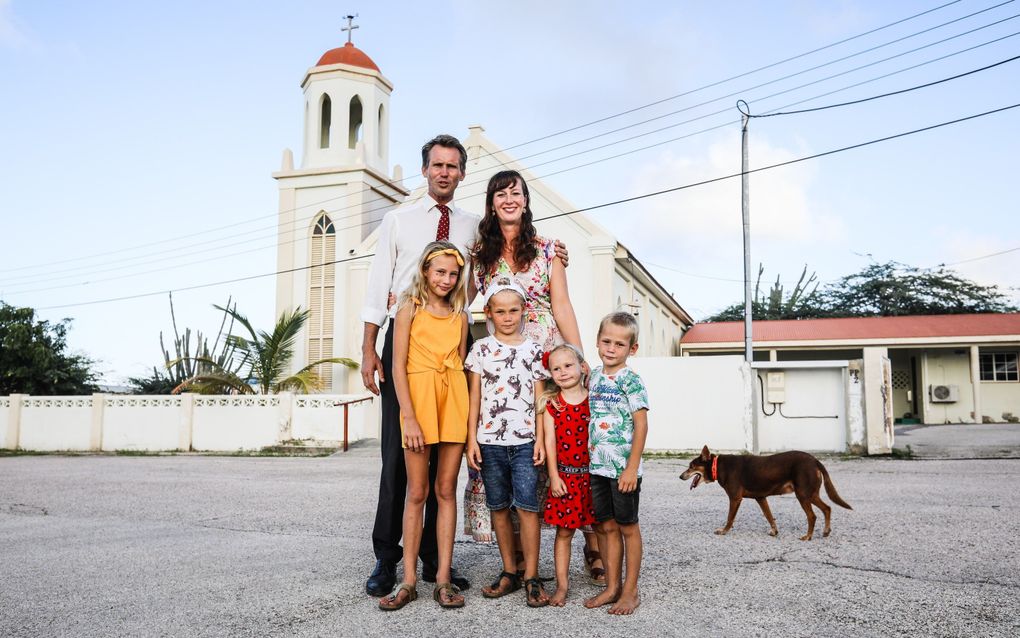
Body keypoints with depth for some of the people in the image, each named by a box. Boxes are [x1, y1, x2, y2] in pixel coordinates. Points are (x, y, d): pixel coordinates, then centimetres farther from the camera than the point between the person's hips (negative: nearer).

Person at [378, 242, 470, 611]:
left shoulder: (459, 315, 13)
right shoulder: (410, 308, 2)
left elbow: (461, 364, 14)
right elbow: (398, 366, -4)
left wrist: (466, 410, 4)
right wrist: (409, 416, -12)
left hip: (454, 401, 3)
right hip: (418, 395, -3)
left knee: (446, 490, 5)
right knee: (417, 493, 1)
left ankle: (443, 579, 11)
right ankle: (409, 581, 9)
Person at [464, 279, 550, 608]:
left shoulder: (533, 350, 5)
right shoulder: (481, 349, 5)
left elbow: (539, 399, 5)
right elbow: (474, 397, 5)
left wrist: (540, 439, -2)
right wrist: (472, 439, 0)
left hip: (524, 441, -1)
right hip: (489, 441, 1)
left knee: (527, 506, -7)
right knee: (498, 507, 9)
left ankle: (531, 577, 2)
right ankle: (509, 572, 21)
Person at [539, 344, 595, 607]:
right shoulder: (551, 404, -1)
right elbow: (550, 441, -2)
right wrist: (554, 476, -6)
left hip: (592, 473, 0)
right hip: (565, 476, 0)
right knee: (564, 531, 6)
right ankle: (562, 584, 14)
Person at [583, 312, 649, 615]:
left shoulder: (630, 380, -11)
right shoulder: (594, 375, 8)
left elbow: (641, 424, -15)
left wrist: (631, 468, -18)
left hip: (623, 468, -6)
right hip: (597, 466, 6)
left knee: (627, 526, 6)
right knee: (607, 527, 13)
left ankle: (630, 591, 17)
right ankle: (612, 587, 24)